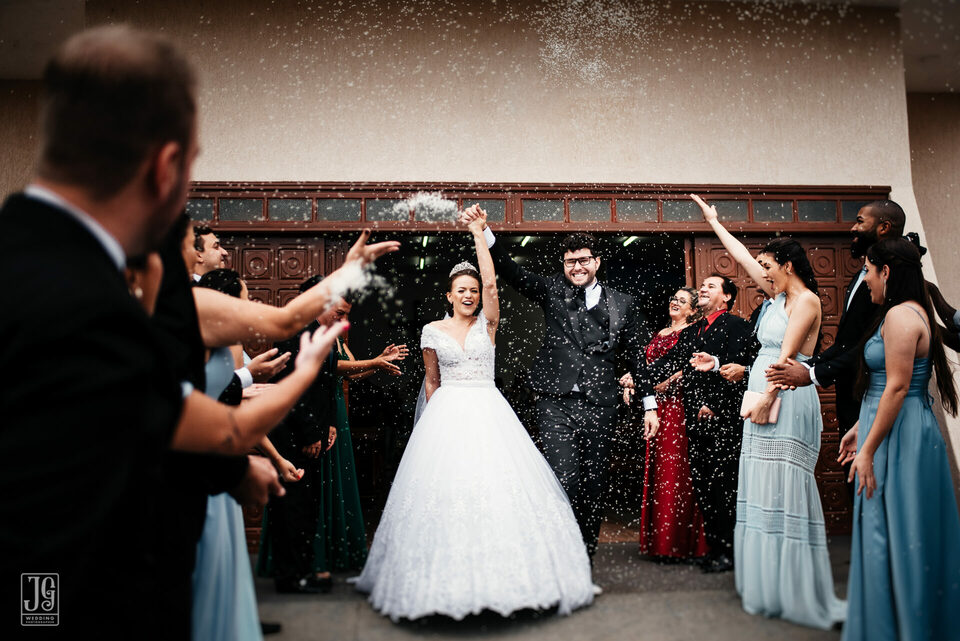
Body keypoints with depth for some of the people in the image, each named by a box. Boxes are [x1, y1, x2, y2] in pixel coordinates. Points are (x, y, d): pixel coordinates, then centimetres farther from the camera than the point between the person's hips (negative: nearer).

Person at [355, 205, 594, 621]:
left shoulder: (487, 323, 5)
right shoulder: (433, 331, 6)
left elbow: (490, 282, -10)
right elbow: (431, 380, 12)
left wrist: (478, 234, -10)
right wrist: (435, 418, 8)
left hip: (488, 414, 0)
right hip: (446, 416, 0)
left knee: (497, 485, -4)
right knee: (444, 488, -2)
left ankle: (500, 570, 10)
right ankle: (448, 578, 11)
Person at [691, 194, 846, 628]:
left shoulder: (805, 300, -7)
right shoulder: (779, 296, 17)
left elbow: (787, 355, -15)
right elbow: (742, 257, 24)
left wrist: (767, 398, -19)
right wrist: (713, 222, 30)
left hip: (785, 402, -9)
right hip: (765, 400, 9)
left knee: (783, 493, -7)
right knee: (763, 493, 9)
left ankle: (796, 594, 2)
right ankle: (767, 587, 18)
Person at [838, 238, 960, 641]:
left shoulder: (900, 315, -17)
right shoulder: (910, 312, 14)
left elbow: (897, 387, -22)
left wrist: (868, 449, -20)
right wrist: (860, 429, 19)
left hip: (898, 437, -10)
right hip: (900, 430, 10)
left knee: (891, 537, 0)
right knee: (892, 535, 17)